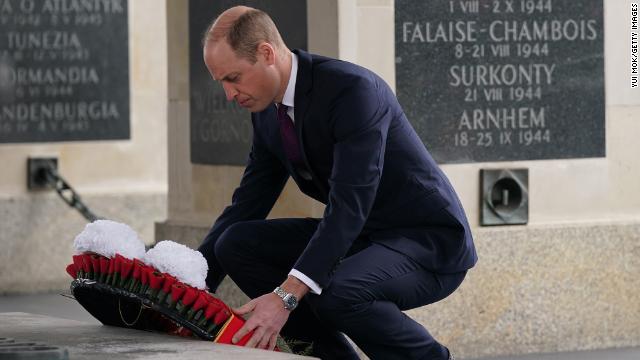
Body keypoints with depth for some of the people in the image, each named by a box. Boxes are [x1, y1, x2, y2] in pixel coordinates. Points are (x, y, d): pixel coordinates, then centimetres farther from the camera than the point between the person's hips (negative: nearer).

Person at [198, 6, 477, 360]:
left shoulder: (352, 89, -25)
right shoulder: (267, 112, 2)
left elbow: (349, 204, -33)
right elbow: (247, 206, 8)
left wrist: (287, 296, -40)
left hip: (428, 242, -8)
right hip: (360, 236, 8)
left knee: (335, 294, -36)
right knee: (236, 243, -5)